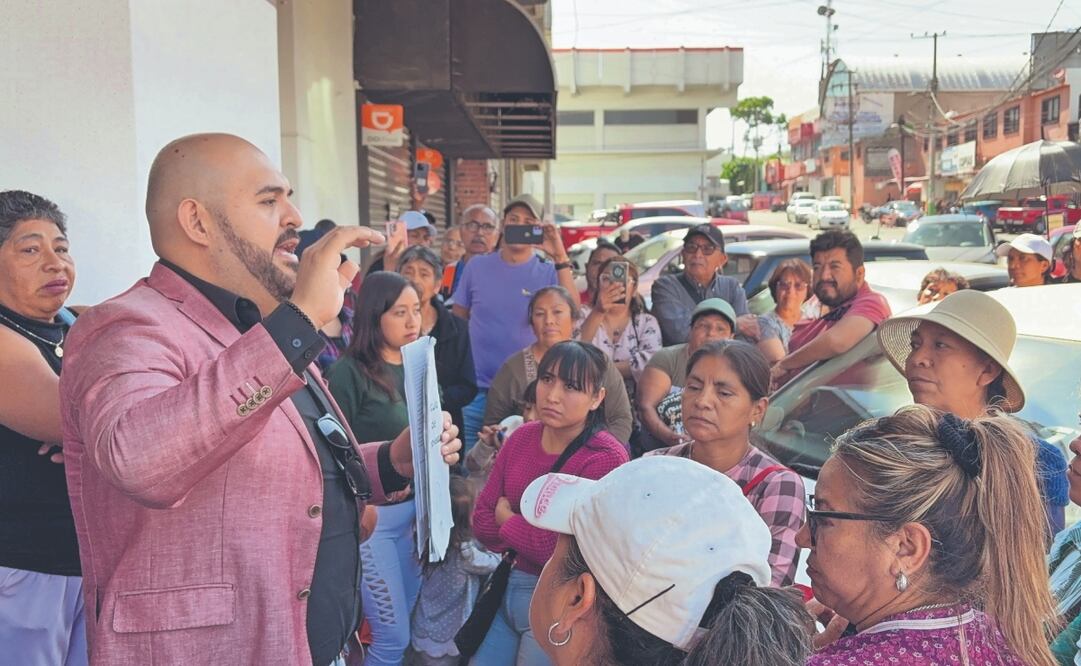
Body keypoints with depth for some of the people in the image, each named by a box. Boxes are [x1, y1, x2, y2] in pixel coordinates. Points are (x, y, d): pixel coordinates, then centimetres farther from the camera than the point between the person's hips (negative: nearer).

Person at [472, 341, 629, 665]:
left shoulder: (606, 458, -20)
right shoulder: (522, 437, 0)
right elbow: (482, 522, 1)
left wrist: (508, 520, -9)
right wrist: (532, 531, -17)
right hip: (506, 589, 6)